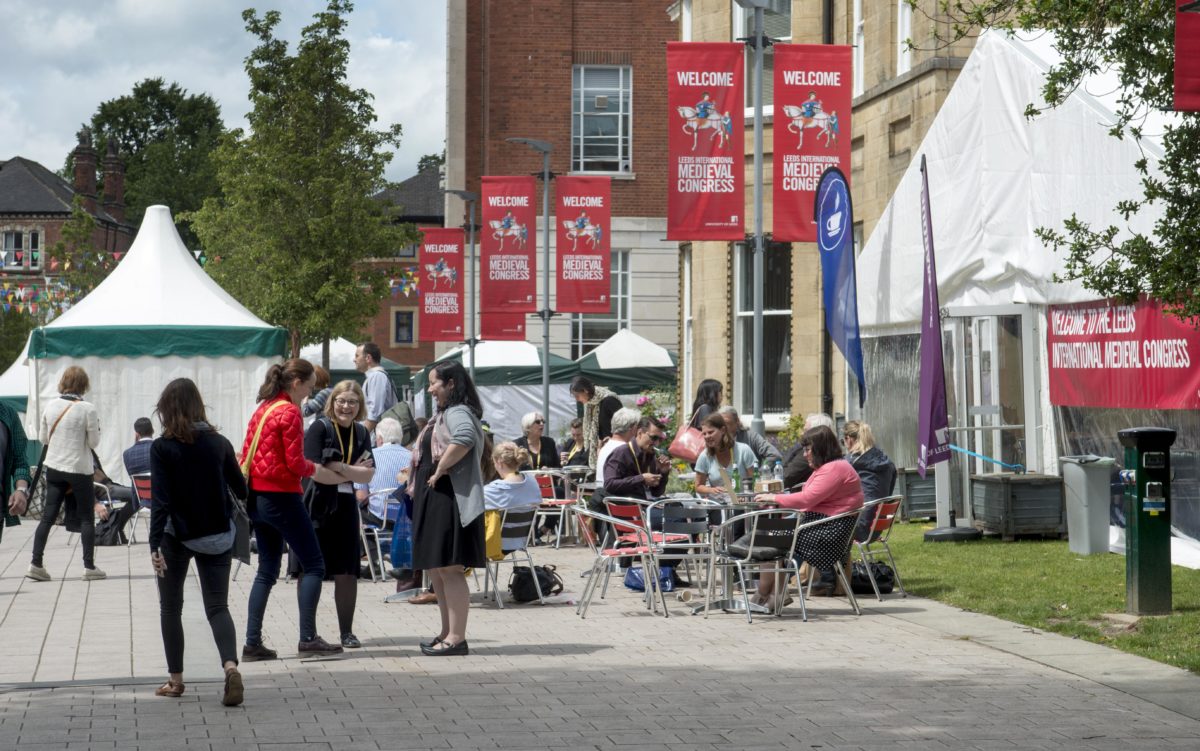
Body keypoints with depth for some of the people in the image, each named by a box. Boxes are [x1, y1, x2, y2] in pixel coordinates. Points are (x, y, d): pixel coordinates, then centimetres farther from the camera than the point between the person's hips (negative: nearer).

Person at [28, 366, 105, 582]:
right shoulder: (87, 409, -14)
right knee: (86, 518, 6)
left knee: (48, 516, 7)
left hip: (54, 467, 4)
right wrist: (95, 427, 8)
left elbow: (42, 438, 8)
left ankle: (36, 563, 0)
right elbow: (94, 442, -8)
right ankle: (89, 566, 6)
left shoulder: (51, 406, 0)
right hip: (79, 469, -4)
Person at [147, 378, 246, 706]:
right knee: (218, 607, 3)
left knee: (171, 607, 15)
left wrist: (154, 546, -17)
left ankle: (175, 679, 18)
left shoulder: (162, 448, -10)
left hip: (177, 535, -2)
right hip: (217, 535, 2)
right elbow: (241, 490, 8)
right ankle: (230, 665, -21)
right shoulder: (219, 443, -1)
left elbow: (160, 500, -16)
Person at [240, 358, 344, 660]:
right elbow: (296, 464, -15)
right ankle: (308, 638, -4)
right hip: (281, 497, -9)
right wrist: (320, 471, 2)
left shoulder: (262, 410, 12)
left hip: (258, 496, 9)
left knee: (267, 571, 13)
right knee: (314, 566, 0)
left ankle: (253, 643, 9)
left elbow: (246, 455, 14)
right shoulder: (289, 412, -13)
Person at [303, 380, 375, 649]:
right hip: (317, 507, -5)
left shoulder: (361, 433, 9)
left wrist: (339, 469, -15)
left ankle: (347, 632, 15)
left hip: (346, 507, 5)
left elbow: (369, 474, 0)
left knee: (347, 573, 6)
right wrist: (353, 472, -8)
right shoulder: (319, 428, -7)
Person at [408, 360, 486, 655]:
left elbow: (464, 438, -35)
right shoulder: (443, 414, 20)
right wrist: (419, 481, 14)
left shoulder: (457, 412, -13)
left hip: (450, 498, -11)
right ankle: (447, 633, 21)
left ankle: (456, 639, -11)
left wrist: (439, 470, -25)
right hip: (434, 500, 11)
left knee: (449, 569, -11)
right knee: (436, 570, 14)